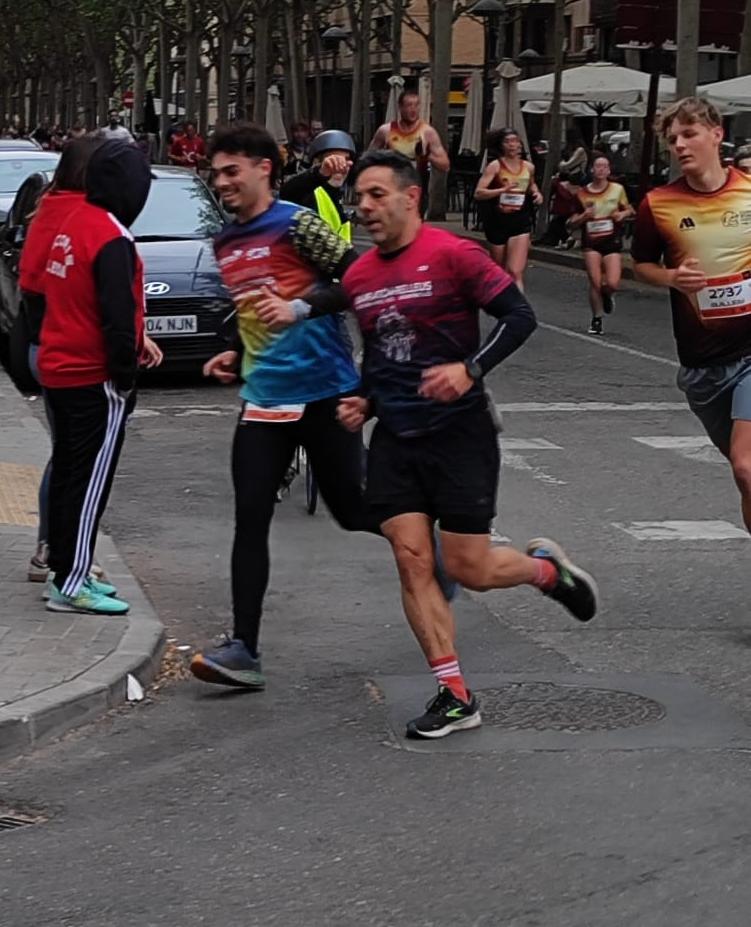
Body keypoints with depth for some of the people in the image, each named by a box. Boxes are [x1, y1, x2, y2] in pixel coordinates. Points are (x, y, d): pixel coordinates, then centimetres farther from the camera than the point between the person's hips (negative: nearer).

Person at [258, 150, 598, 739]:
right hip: (395, 437, 6)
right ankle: (455, 696, 2)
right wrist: (364, 402, 7)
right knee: (412, 560, -5)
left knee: (469, 570, -5)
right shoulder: (358, 277, 10)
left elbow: (519, 316, -13)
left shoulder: (453, 255, -10)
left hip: (459, 431, -6)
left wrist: (470, 369, -25)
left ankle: (547, 568, 28)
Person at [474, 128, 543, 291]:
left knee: (515, 272, -13)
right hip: (498, 220, -1)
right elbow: (478, 193, -13)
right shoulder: (495, 166, -5)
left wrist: (536, 193, 6)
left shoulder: (528, 167, 5)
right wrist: (503, 190, -25)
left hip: (520, 221, 1)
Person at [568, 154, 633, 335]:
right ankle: (596, 319, 12)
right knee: (595, 283, -8)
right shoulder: (583, 194, 2)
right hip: (591, 242, 0)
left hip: (612, 240, 0)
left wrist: (622, 214, -7)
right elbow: (572, 224, 7)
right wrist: (583, 216, -13)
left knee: (612, 284, -12)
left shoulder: (617, 189, 2)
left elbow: (629, 210, 16)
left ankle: (607, 295, 26)